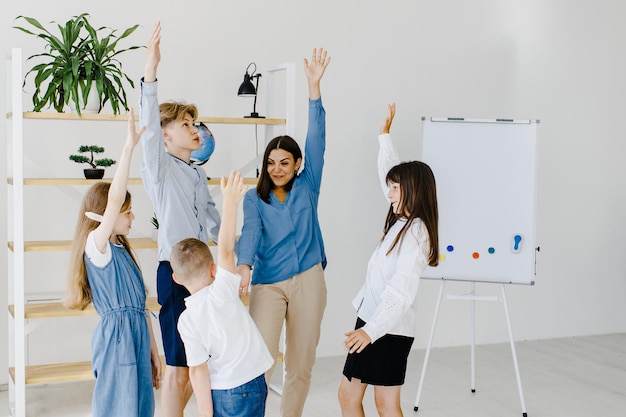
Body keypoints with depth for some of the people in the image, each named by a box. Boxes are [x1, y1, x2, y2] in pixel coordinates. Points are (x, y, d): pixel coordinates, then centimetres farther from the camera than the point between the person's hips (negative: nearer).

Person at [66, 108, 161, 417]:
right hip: (116, 336, -8)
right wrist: (128, 148, -32)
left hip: (138, 335, 8)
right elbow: (114, 199, -27)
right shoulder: (96, 246, -10)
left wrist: (153, 352, 17)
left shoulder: (122, 250, 14)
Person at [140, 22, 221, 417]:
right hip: (177, 271, -8)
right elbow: (150, 127, -25)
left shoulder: (199, 173, 15)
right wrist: (151, 72, -36)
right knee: (178, 368, -2)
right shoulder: (160, 168, -8)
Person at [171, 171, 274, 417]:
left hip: (218, 392, 2)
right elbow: (226, 249, -11)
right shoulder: (223, 292, -13)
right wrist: (230, 202, -12)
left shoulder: (186, 320, -6)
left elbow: (198, 369, -9)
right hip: (249, 387, -2)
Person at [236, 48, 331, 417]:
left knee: (301, 363, 8)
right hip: (268, 283, -1)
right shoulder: (254, 198, 6)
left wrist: (314, 86, -9)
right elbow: (251, 231, -12)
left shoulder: (307, 186, 7)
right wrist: (243, 266, -33)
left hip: (308, 280, 1)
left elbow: (317, 139, -1)